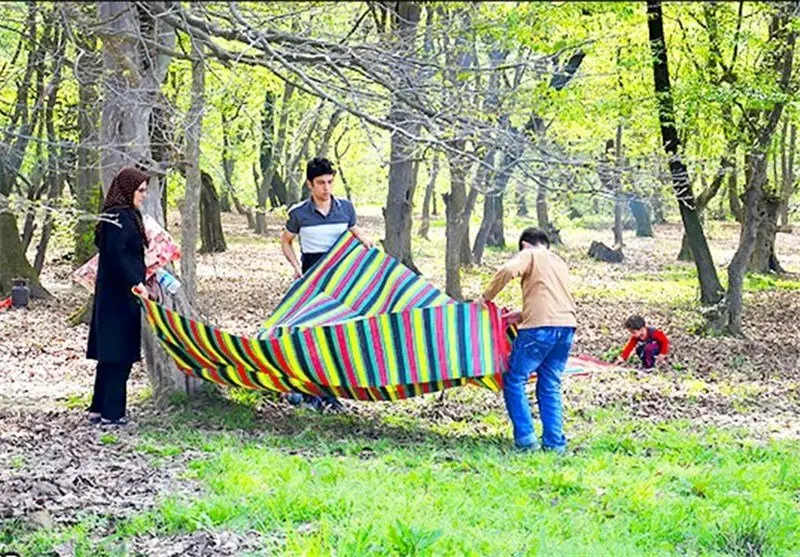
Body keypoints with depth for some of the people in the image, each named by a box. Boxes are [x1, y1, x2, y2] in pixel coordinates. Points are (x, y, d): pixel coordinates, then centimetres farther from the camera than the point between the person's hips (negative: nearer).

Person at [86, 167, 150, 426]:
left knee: (110, 354, 13)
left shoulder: (127, 215, 14)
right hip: (120, 296, -10)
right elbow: (116, 254, -24)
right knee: (119, 354, -5)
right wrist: (136, 282, -24)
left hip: (113, 294, 10)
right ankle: (112, 412, -2)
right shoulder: (119, 217, -16)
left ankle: (99, 408, 18)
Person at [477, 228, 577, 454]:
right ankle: (555, 442, 9)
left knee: (514, 380, 3)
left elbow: (508, 270, -14)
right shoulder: (559, 262, 28)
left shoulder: (530, 255, 7)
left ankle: (525, 437, -3)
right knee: (550, 386, 13)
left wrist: (486, 297, -3)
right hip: (566, 326, 7)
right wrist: (522, 315, 25)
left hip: (540, 327, -7)